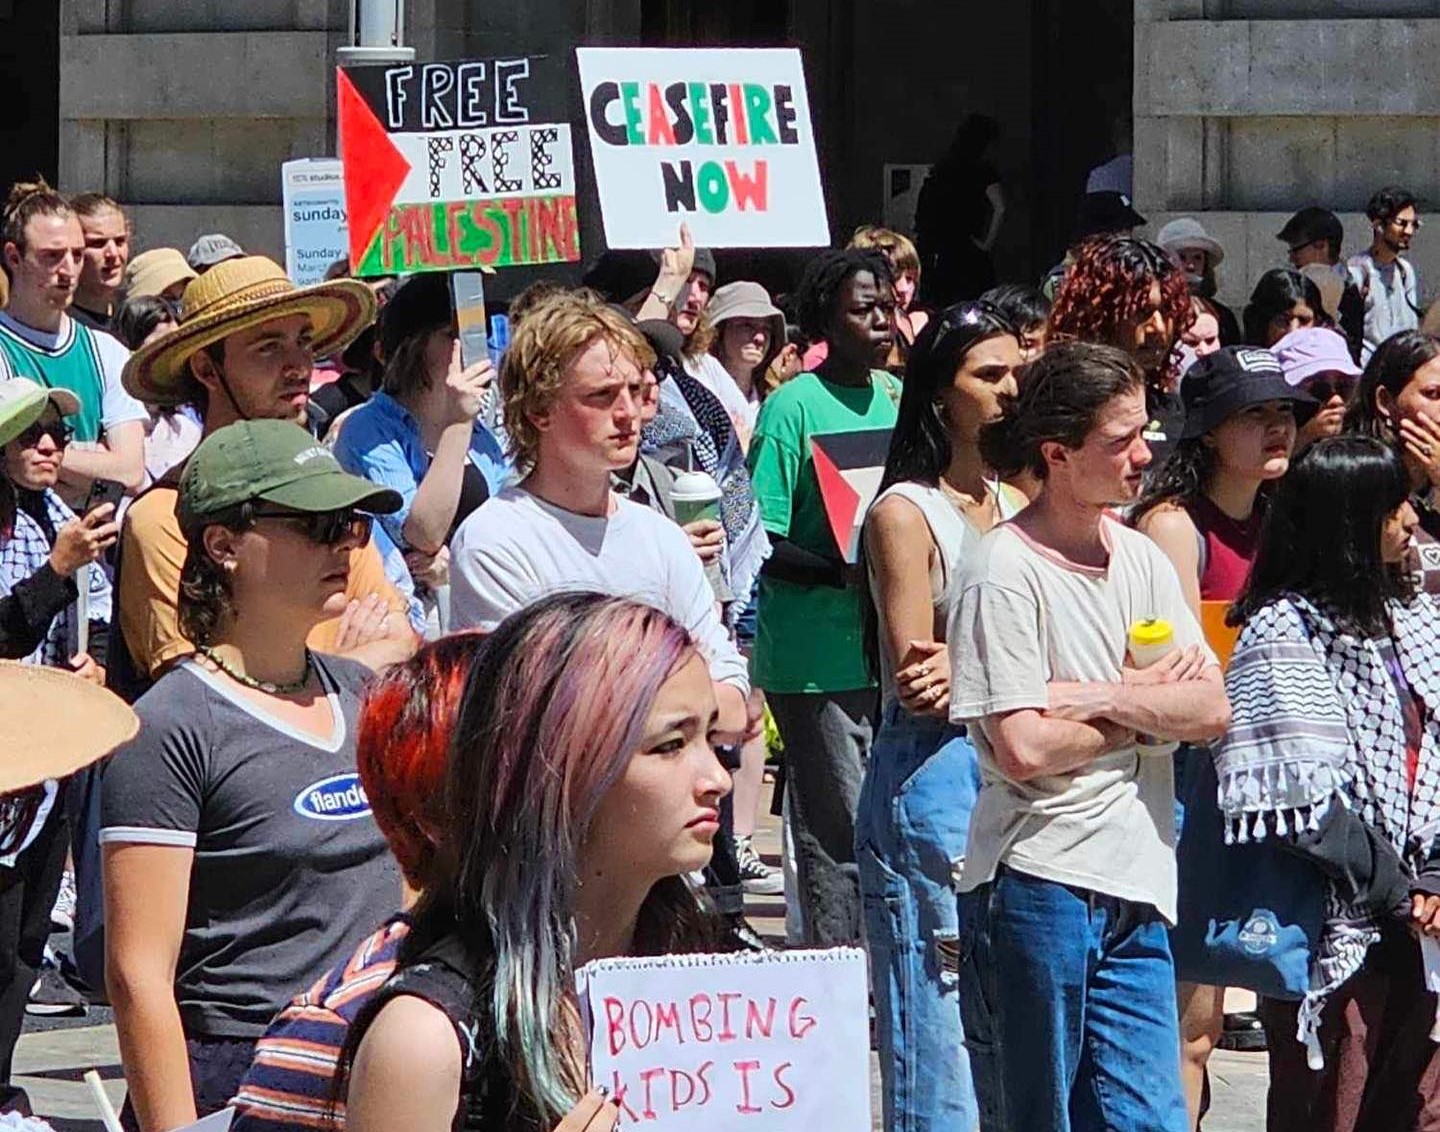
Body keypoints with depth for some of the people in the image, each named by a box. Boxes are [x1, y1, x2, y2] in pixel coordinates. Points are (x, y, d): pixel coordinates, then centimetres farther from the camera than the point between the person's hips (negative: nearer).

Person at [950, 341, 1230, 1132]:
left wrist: (1100, 697, -13)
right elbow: (1024, 748, -17)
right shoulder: (1005, 570, -10)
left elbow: (1211, 710, 1)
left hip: (1134, 889, 6)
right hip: (1036, 886, -6)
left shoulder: (1140, 558, 10)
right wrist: (1148, 703, -4)